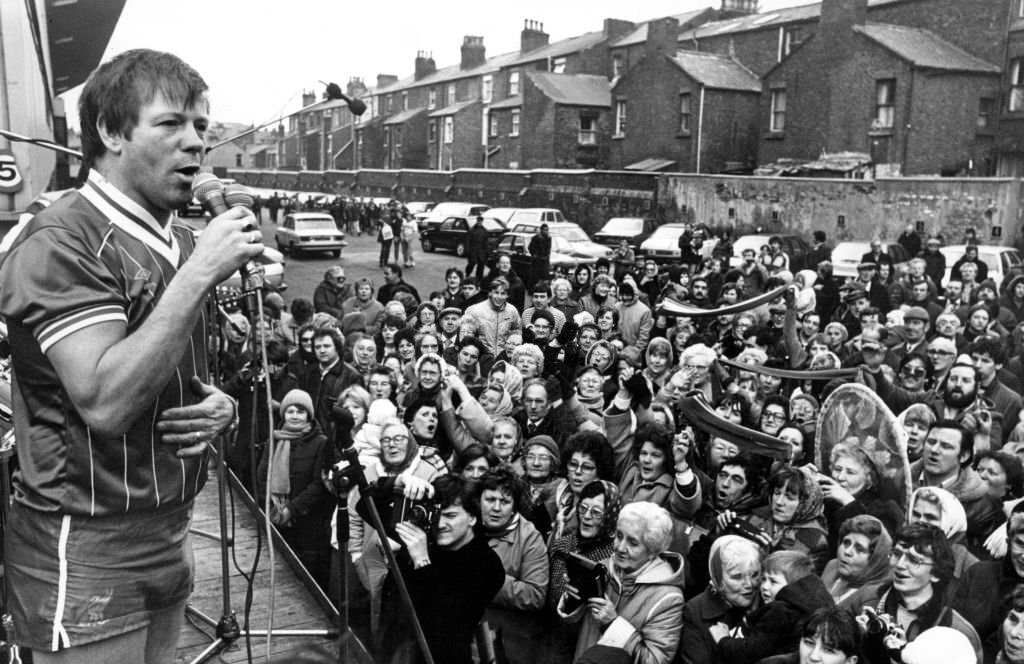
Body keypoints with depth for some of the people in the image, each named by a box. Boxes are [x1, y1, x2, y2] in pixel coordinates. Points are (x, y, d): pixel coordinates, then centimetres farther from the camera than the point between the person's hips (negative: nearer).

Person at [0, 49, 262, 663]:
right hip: (86, 548, -7)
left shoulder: (183, 242, 9)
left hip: (171, 531, 7)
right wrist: (199, 273, -26)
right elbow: (105, 403, -27)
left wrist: (221, 406, -4)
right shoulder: (60, 243, -16)